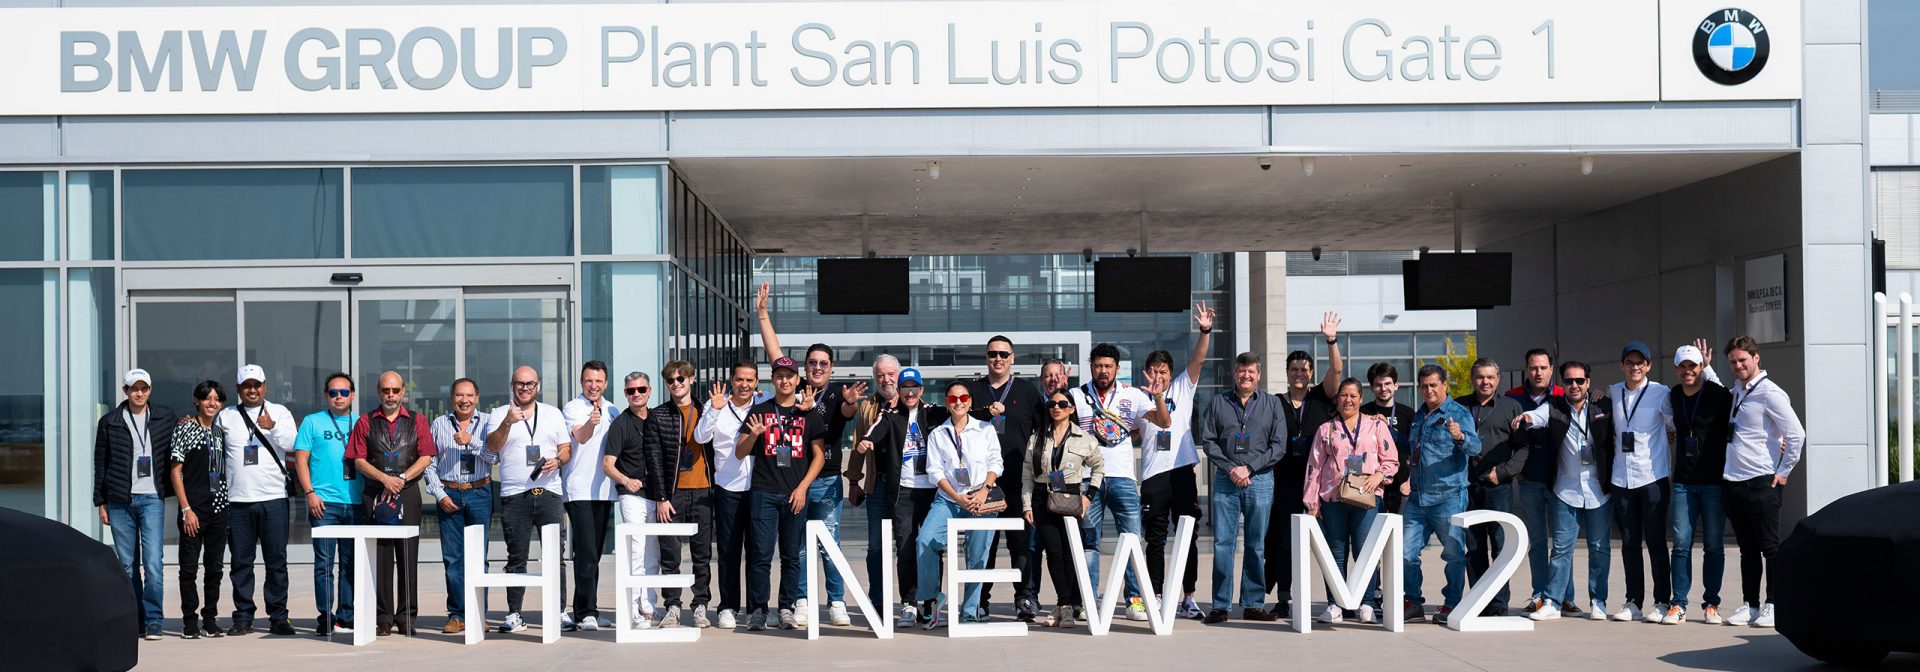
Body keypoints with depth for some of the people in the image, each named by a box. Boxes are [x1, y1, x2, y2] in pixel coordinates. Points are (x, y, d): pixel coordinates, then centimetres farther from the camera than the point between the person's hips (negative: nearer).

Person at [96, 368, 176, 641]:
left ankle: (153, 621, -6)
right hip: (120, 501, 1)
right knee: (127, 565, 5)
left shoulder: (165, 419, 8)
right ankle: (134, 621, 12)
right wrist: (100, 501, 8)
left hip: (152, 499, -1)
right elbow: (100, 463, 11)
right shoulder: (109, 422, 7)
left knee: (153, 562, -12)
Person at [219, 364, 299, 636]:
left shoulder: (279, 412, 9)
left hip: (273, 498, -1)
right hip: (237, 500, 1)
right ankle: (243, 618, 11)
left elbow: (292, 443, -3)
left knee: (276, 560, 0)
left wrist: (272, 428, -18)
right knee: (241, 562, 4)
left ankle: (278, 617, 5)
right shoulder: (226, 416, 12)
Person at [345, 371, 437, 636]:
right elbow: (359, 460, 4)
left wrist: (401, 478, -10)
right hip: (374, 495, 0)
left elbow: (425, 458, 3)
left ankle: (406, 617, 2)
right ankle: (383, 617, 4)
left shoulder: (417, 421, 11)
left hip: (408, 495, 0)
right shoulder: (365, 423, 11)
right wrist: (385, 478, -10)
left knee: (408, 556, -2)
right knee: (380, 557, 0)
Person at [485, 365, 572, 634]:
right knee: (516, 558, 0)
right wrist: (507, 423, -24)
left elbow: (566, 448, 16)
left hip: (549, 493, 2)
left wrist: (558, 460, -6)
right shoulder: (499, 415, 8)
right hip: (514, 496, -2)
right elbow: (492, 446, -8)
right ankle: (514, 614, 4)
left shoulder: (553, 414, 16)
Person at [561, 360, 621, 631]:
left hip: (604, 489, 6)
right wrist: (591, 423, -44)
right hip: (579, 489, -6)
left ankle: (583, 610, 18)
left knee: (594, 553, 10)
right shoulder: (572, 408, -4)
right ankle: (587, 612, -11)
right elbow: (580, 436, -23)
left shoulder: (612, 411, 14)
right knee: (586, 553, -13)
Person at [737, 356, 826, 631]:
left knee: (791, 555, 3)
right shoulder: (760, 411, 8)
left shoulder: (808, 413, 9)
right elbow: (740, 452, 7)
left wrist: (802, 487, -3)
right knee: (761, 554, -5)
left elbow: (819, 455, 8)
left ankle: (786, 610, 10)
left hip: (795, 494, 1)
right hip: (764, 493, -1)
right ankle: (757, 611, -1)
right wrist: (754, 435, -14)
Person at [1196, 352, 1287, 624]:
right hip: (1225, 480, 0)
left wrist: (1249, 467, -8)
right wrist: (1230, 469, -8)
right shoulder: (1218, 403, 11)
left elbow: (1278, 446, 3)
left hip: (1260, 479, 0)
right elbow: (1207, 440, 5)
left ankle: (1252, 604, 9)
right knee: (1223, 543, -3)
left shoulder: (1272, 404, 9)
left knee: (1256, 545, 3)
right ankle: (1220, 605, 0)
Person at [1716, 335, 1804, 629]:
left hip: (1761, 482, -8)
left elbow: (1796, 435, -14)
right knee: (1747, 548, 12)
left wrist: (1783, 472, -9)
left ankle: (1772, 605, 5)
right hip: (1733, 481, 8)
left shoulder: (1770, 393, -10)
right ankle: (1749, 605, 17)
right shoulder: (1735, 391, 13)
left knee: (1770, 547, 0)